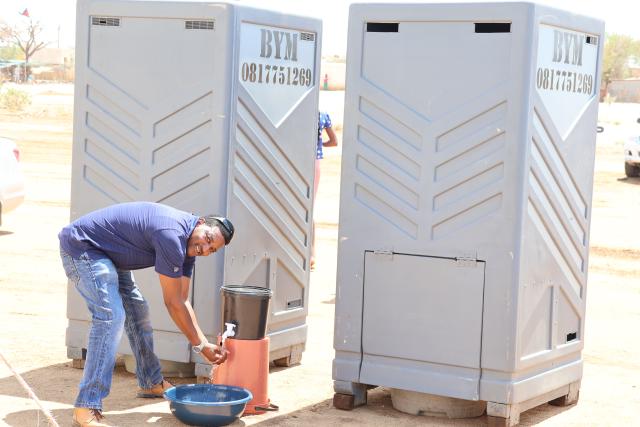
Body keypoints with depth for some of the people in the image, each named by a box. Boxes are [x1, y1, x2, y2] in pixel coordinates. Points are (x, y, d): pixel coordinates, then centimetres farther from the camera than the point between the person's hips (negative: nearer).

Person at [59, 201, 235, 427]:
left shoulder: (188, 244, 2)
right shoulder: (172, 234, -28)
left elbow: (182, 300, 6)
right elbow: (173, 303, -21)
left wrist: (204, 342, 0)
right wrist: (200, 345, -11)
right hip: (80, 245, -11)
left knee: (137, 309, 17)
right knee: (111, 316, -22)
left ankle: (151, 383, 35)